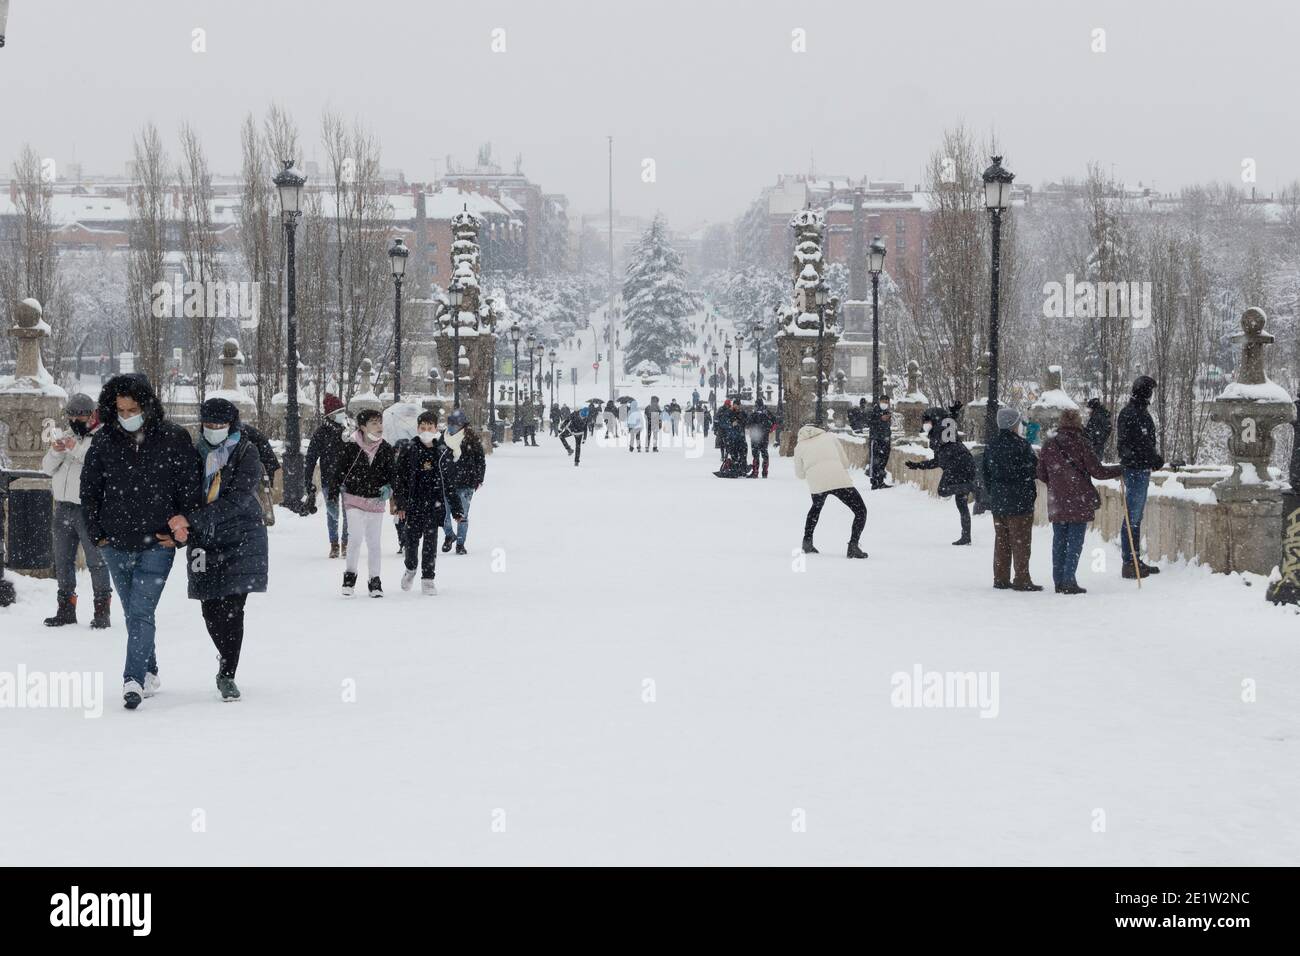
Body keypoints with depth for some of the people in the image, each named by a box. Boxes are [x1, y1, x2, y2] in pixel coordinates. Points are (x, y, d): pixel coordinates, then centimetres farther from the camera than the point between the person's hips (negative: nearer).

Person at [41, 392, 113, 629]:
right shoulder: (65, 438, 14)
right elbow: (47, 468, 11)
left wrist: (76, 449, -22)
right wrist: (55, 452, -9)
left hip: (89, 509, -7)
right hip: (63, 508, 7)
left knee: (96, 560, -4)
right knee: (63, 560, 12)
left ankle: (102, 610, 2)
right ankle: (66, 609, 21)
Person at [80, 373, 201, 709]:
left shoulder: (173, 438, -6)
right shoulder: (104, 440, 0)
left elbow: (190, 488, 1)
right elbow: (89, 489, 10)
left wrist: (177, 532, -3)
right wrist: (98, 533, 6)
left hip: (157, 544, -4)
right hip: (116, 545, 4)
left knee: (141, 612, -13)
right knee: (133, 613, 13)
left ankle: (133, 679, -16)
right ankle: (150, 673, 26)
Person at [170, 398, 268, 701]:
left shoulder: (246, 452, -7)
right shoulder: (197, 452, 5)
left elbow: (236, 500, -17)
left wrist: (191, 519, -23)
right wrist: (180, 526, -11)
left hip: (241, 538, -4)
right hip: (204, 541, 4)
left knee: (232, 607, -11)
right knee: (210, 608, 4)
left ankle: (227, 675, -4)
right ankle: (227, 658, 30)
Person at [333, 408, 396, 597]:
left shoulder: (386, 449, 1)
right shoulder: (350, 447, -8)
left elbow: (391, 474, 7)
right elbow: (339, 470, 0)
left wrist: (388, 488, -12)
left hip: (377, 502, 3)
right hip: (354, 499, -3)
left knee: (374, 542, 8)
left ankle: (374, 581, 19)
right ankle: (350, 577, 3)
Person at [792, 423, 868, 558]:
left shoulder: (799, 446, 22)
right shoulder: (830, 437, 23)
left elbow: (799, 474, 27)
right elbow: (845, 462, 21)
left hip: (817, 484, 2)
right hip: (839, 479, -2)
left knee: (816, 507, 35)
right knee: (860, 510, 9)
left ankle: (807, 542, 30)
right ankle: (853, 545, -8)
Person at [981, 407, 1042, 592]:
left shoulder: (990, 445, 6)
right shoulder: (1021, 445, -16)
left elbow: (984, 471, 11)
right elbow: (1032, 470, -14)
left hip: (997, 502, 6)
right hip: (1019, 501, -6)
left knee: (1001, 541, 13)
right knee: (1021, 542, 0)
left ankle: (1000, 578, 16)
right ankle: (1022, 580, 0)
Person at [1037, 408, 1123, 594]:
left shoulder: (1049, 444, 4)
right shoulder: (1080, 443, -9)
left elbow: (1042, 475, 8)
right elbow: (1097, 471, -7)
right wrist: (1121, 469, 6)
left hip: (1057, 503, 4)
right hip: (1079, 501, -4)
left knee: (1059, 541, 11)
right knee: (1075, 541, 0)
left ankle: (1059, 581, 12)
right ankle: (1069, 581, -4)